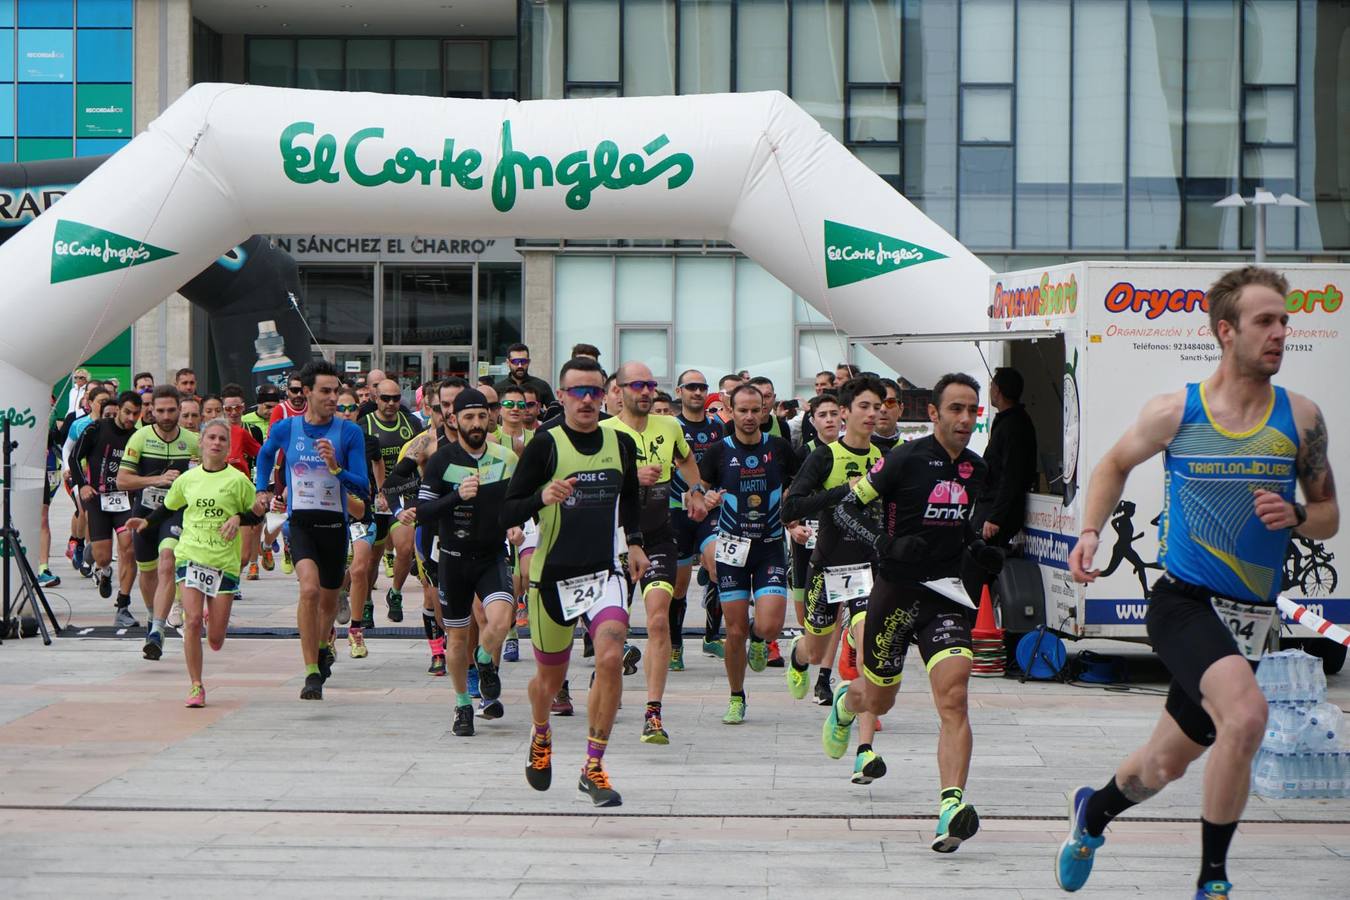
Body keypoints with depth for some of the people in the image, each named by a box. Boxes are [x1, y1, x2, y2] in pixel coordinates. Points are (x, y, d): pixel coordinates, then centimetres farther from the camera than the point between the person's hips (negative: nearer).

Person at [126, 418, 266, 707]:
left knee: (216, 640, -2)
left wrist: (239, 518, -11)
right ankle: (196, 686, -4)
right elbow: (169, 507, 24)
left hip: (225, 562, -1)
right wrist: (146, 522, 8)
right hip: (191, 556, 1)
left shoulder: (238, 480, 0)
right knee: (192, 621, -15)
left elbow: (256, 514, 8)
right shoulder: (187, 479, 8)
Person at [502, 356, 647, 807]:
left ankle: (593, 768, -10)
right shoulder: (545, 445, -7)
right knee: (550, 676, 12)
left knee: (611, 657, -21)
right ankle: (541, 738, 47)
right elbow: (507, 513, -8)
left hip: (603, 572, 2)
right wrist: (542, 498, -26)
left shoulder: (622, 443, 5)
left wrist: (634, 542, 11)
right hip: (552, 575, -2)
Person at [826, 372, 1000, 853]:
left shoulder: (975, 469, 6)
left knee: (953, 700, -18)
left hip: (946, 597, 3)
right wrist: (885, 543, -24)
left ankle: (951, 806, -25)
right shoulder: (905, 459, -12)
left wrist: (979, 548, 7)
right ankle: (844, 701, 53)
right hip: (896, 592, -3)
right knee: (878, 700, 15)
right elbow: (846, 509, -9)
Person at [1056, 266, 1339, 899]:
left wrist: (1294, 517, -12)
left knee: (1166, 764, 14)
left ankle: (1093, 811, 48)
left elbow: (1328, 516, 10)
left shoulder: (1300, 419, 0)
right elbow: (1115, 465, 16)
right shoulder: (1173, 412, -4)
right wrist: (1091, 531, 1)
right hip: (1183, 602, -3)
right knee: (1246, 714, -29)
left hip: (1248, 618, 3)